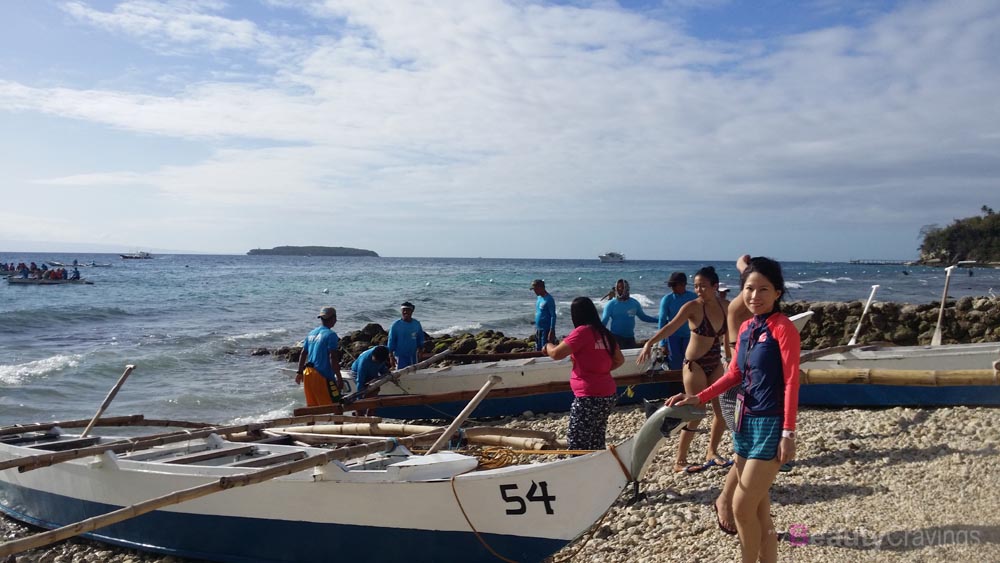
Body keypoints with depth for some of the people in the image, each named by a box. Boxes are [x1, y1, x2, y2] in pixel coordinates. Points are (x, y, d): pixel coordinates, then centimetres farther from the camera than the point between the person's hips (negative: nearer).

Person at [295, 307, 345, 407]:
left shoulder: (311, 333, 13)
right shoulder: (331, 335, -11)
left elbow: (303, 354, 15)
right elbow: (333, 358, -17)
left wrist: (299, 372, 22)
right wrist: (339, 378, -15)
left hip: (307, 373, 8)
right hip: (322, 376, -8)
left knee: (311, 406, 14)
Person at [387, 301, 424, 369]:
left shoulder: (417, 324, -1)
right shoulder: (396, 325, -10)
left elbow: (420, 339, 11)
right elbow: (391, 341, -6)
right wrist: (391, 357, -7)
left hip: (413, 355, 4)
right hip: (400, 356, -4)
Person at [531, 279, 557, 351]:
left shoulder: (549, 299, -15)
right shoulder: (539, 298, 10)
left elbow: (553, 316, -17)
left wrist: (551, 331, -21)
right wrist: (536, 328, 18)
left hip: (546, 330, -9)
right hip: (538, 329, 9)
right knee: (538, 350, 13)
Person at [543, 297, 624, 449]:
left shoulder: (583, 331, -13)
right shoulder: (604, 333, 10)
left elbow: (556, 354, -16)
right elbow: (620, 360, 20)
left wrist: (548, 346, 5)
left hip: (589, 397, -8)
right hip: (608, 395, 9)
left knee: (577, 444, -5)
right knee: (596, 443, 16)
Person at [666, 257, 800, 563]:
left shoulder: (783, 328, -13)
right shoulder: (746, 328, 9)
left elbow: (791, 383, -15)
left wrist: (788, 433, -18)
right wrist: (699, 398, 8)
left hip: (770, 424, -7)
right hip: (745, 420, 8)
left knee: (742, 506, -4)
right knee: (759, 510, 12)